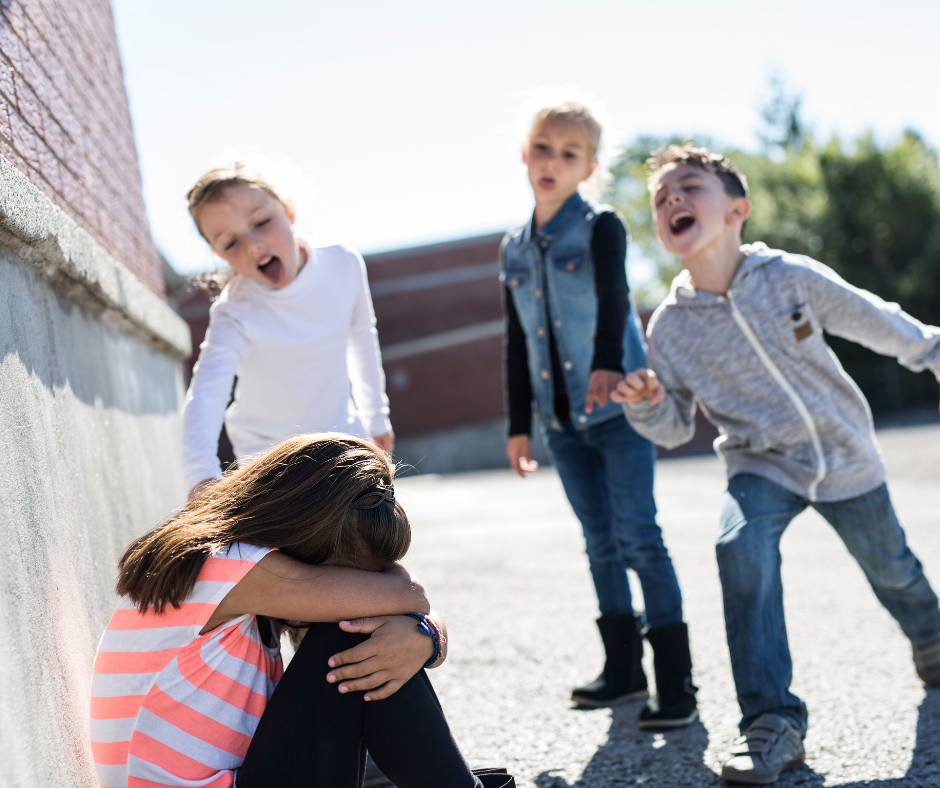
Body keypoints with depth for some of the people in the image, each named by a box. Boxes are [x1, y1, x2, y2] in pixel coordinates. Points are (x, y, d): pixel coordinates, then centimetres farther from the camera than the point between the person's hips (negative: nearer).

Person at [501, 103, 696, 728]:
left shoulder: (601, 226, -6)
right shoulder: (514, 247, 11)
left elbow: (613, 297, -26)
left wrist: (607, 363, -44)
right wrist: (519, 424, 15)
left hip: (618, 407, -6)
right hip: (561, 419, 6)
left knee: (638, 536, -10)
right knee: (601, 542, 13)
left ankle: (676, 681, -4)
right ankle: (625, 667, 23)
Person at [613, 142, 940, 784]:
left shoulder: (793, 276, -16)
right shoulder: (670, 327, -13)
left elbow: (875, 322, 1)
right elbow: (677, 429, -4)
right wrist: (648, 407, -25)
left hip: (846, 455, 1)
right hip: (762, 465, -1)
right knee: (741, 546, -30)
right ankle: (773, 720, -23)